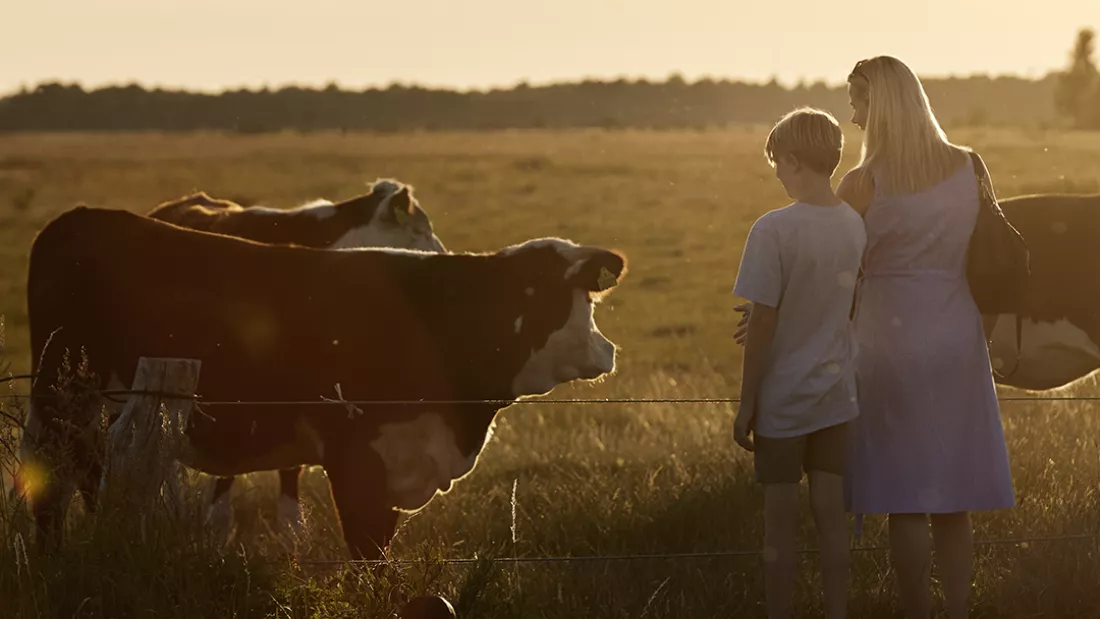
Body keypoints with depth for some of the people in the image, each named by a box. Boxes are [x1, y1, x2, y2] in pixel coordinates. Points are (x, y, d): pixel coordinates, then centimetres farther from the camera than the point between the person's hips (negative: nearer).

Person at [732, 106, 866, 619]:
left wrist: (746, 404, -8)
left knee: (780, 519, 4)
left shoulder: (774, 230, -18)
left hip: (782, 399, -5)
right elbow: (852, 305, 7)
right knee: (830, 511, 10)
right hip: (835, 394, 5)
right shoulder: (855, 226, 0)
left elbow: (762, 323, -16)